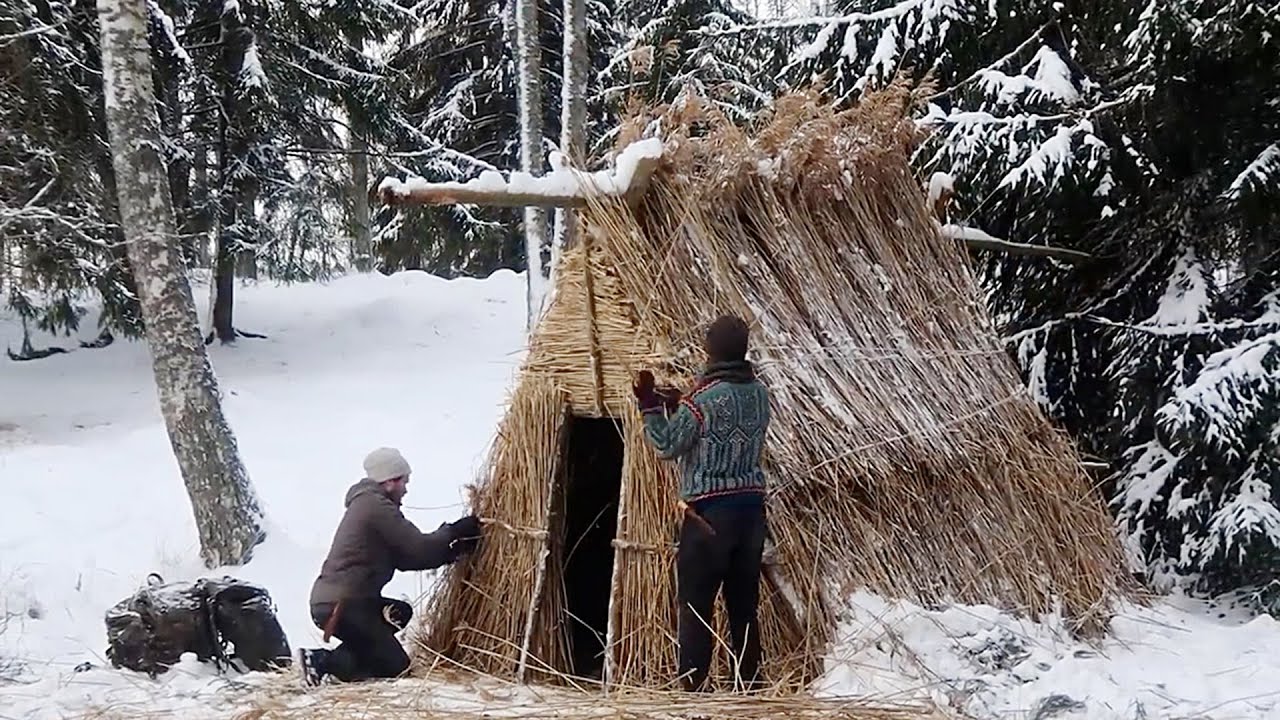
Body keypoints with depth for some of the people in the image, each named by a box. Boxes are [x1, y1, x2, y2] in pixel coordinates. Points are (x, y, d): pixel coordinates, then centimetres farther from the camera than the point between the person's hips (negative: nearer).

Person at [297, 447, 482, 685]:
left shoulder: (366, 503, 20)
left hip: (327, 601, 10)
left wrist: (450, 551, 9)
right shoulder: (375, 505, -11)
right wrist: (453, 531, 1)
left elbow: (404, 558, 16)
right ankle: (324, 661, -14)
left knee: (400, 612, 27)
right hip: (340, 606, -10)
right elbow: (418, 548, -15)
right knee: (396, 665, -2)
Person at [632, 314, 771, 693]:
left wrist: (651, 407, 0)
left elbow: (668, 447, -8)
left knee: (695, 604, 0)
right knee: (744, 604, 12)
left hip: (709, 511, -6)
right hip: (752, 506, 7)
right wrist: (679, 406, 20)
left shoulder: (702, 398, -15)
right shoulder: (760, 393, 7)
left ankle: (693, 687, -2)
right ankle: (749, 686, 15)